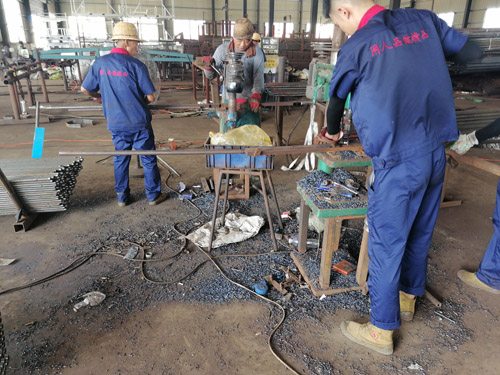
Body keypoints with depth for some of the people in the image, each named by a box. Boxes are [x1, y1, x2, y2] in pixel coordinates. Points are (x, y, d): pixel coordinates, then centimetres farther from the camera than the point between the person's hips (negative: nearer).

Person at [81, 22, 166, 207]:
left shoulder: (100, 63, 0)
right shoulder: (136, 65, -13)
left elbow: (85, 89, 9)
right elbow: (151, 97, -11)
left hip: (115, 123, 5)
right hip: (138, 122, -4)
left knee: (120, 159, 17)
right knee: (148, 159, 9)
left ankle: (122, 197, 26)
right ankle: (154, 195, 19)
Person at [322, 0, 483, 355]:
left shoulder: (357, 46, -9)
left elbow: (337, 97, 7)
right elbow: (473, 52, 16)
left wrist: (332, 131, 26)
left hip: (398, 162, -7)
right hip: (436, 153, 7)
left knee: (386, 245, 5)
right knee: (420, 234, 21)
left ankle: (382, 330, 21)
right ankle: (408, 298, 43)